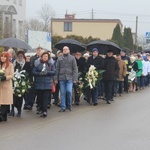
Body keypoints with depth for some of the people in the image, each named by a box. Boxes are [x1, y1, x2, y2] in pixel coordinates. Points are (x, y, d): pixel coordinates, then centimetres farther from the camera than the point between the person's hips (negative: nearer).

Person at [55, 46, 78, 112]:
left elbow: (75, 69, 2)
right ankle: (63, 107, 9)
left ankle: (69, 104, 10)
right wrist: (56, 79, 6)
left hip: (69, 78, -2)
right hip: (62, 78, 2)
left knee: (69, 91, -12)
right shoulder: (59, 59, 11)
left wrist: (75, 78, -6)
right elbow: (57, 69, 12)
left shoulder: (72, 58, 6)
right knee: (62, 93, 2)